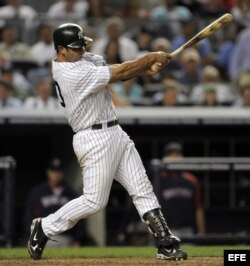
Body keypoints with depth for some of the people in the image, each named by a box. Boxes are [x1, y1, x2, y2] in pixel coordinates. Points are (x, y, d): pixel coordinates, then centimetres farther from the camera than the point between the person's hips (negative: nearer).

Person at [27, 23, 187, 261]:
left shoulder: (84, 60, 10)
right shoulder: (72, 73, -21)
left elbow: (116, 72, 3)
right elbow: (120, 74, -20)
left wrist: (147, 67, -15)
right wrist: (151, 58, -12)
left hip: (115, 134, 10)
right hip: (95, 140, -10)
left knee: (143, 191, 5)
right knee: (94, 201, -5)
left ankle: (166, 244, 4)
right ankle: (44, 228, 11)